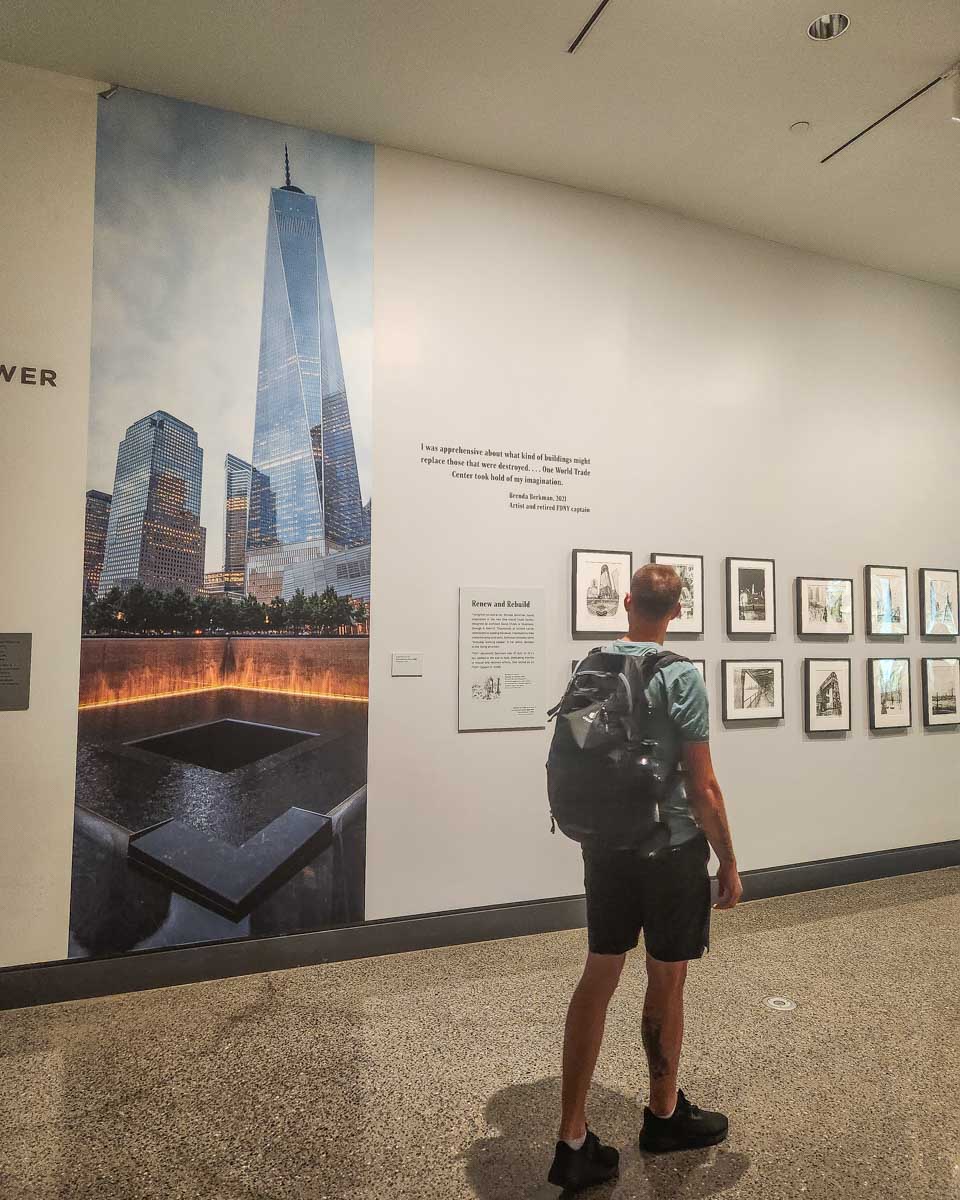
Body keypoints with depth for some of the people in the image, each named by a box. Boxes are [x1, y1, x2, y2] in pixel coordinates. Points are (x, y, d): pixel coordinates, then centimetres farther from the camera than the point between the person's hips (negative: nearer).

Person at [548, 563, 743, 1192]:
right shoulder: (682, 678, -16)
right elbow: (703, 787, -15)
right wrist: (729, 862, -3)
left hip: (604, 846, 5)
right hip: (671, 848, -4)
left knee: (599, 977, 12)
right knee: (666, 982, 14)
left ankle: (573, 1141, 18)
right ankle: (665, 1115, 37)